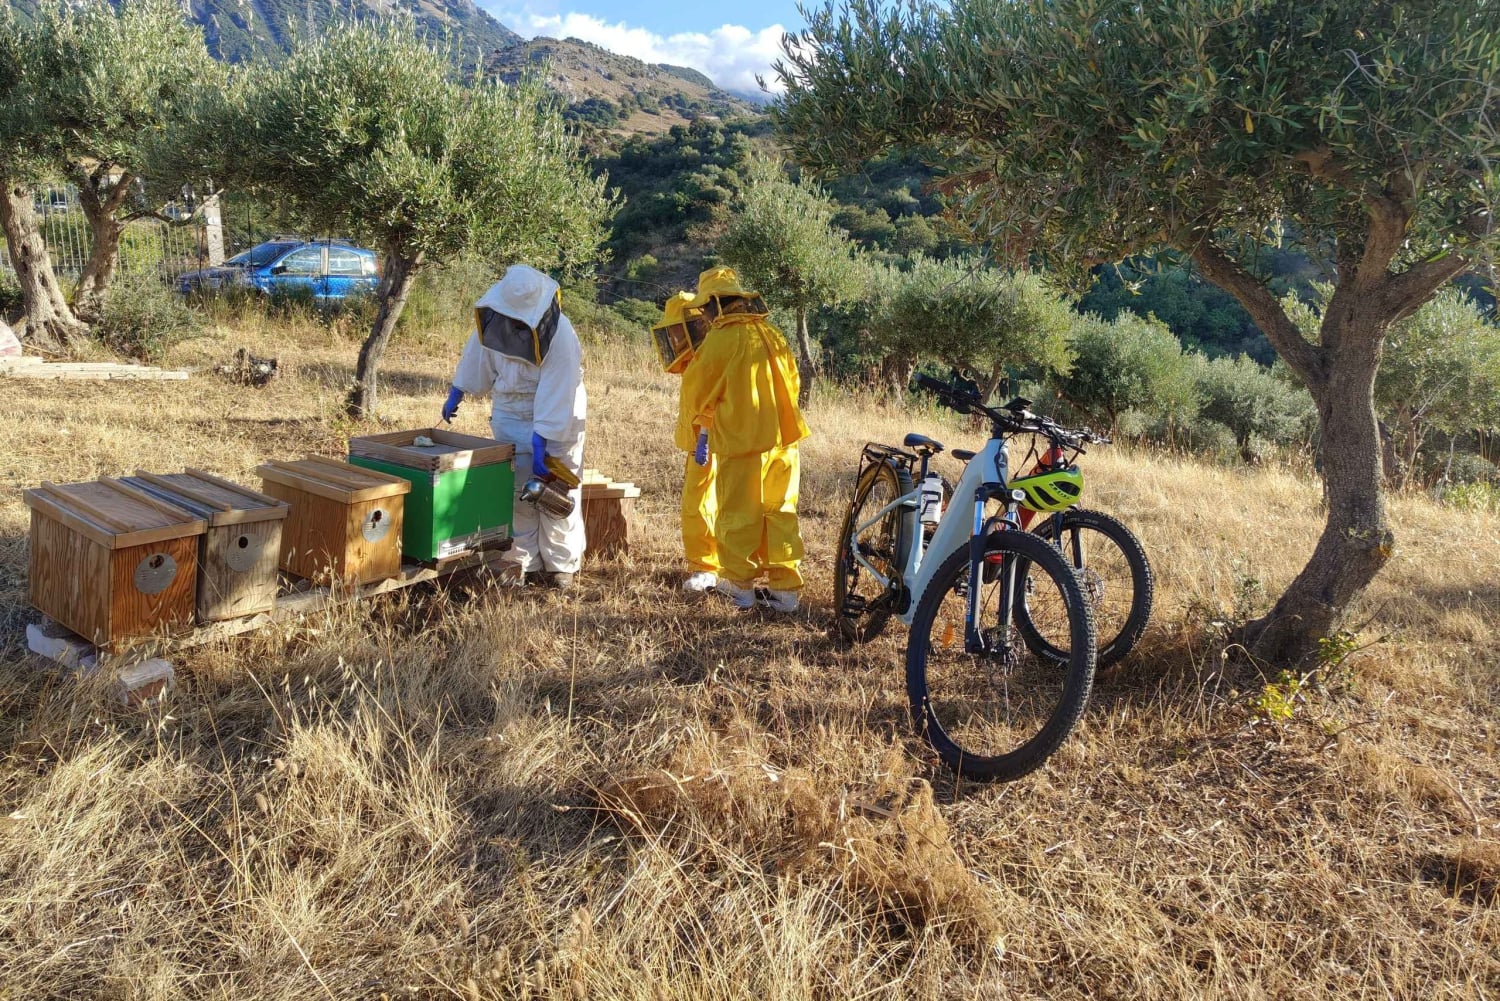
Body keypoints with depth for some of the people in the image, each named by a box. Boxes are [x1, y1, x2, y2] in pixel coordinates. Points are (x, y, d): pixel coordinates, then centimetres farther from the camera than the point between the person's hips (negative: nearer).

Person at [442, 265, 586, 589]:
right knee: (517, 494, 6)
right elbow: (477, 356, 8)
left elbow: (556, 393, -29)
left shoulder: (560, 334, -27)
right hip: (510, 417, 5)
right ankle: (527, 565, 15)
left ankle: (561, 566, 11)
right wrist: (455, 394, 14)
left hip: (558, 419, -4)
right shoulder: (493, 320, -11)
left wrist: (540, 444, -30)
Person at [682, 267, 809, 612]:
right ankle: (785, 587, 12)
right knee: (780, 513, 10)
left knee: (740, 514, 7)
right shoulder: (772, 334, 8)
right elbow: (793, 380, 18)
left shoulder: (719, 340, -10)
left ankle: (738, 583, 16)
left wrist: (705, 416, 20)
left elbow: (694, 393, -1)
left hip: (742, 442, -5)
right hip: (783, 438, 6)